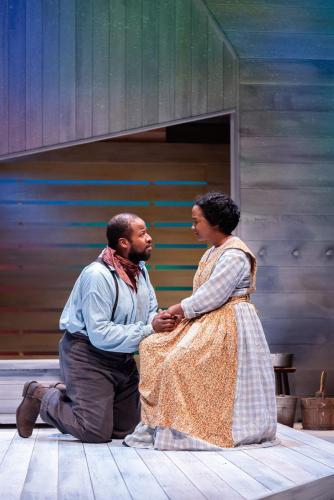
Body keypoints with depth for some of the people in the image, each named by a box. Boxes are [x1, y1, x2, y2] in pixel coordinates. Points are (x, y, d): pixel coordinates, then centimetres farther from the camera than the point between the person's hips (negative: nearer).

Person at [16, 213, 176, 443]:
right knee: (97, 432, -11)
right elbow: (100, 334, -28)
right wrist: (148, 329, -30)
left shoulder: (139, 270, 4)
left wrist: (160, 321, -17)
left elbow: (151, 311, 8)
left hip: (121, 359, 9)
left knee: (126, 429, 13)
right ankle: (41, 398, 11)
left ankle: (66, 394, 26)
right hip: (88, 353, -9)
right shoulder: (97, 275, -24)